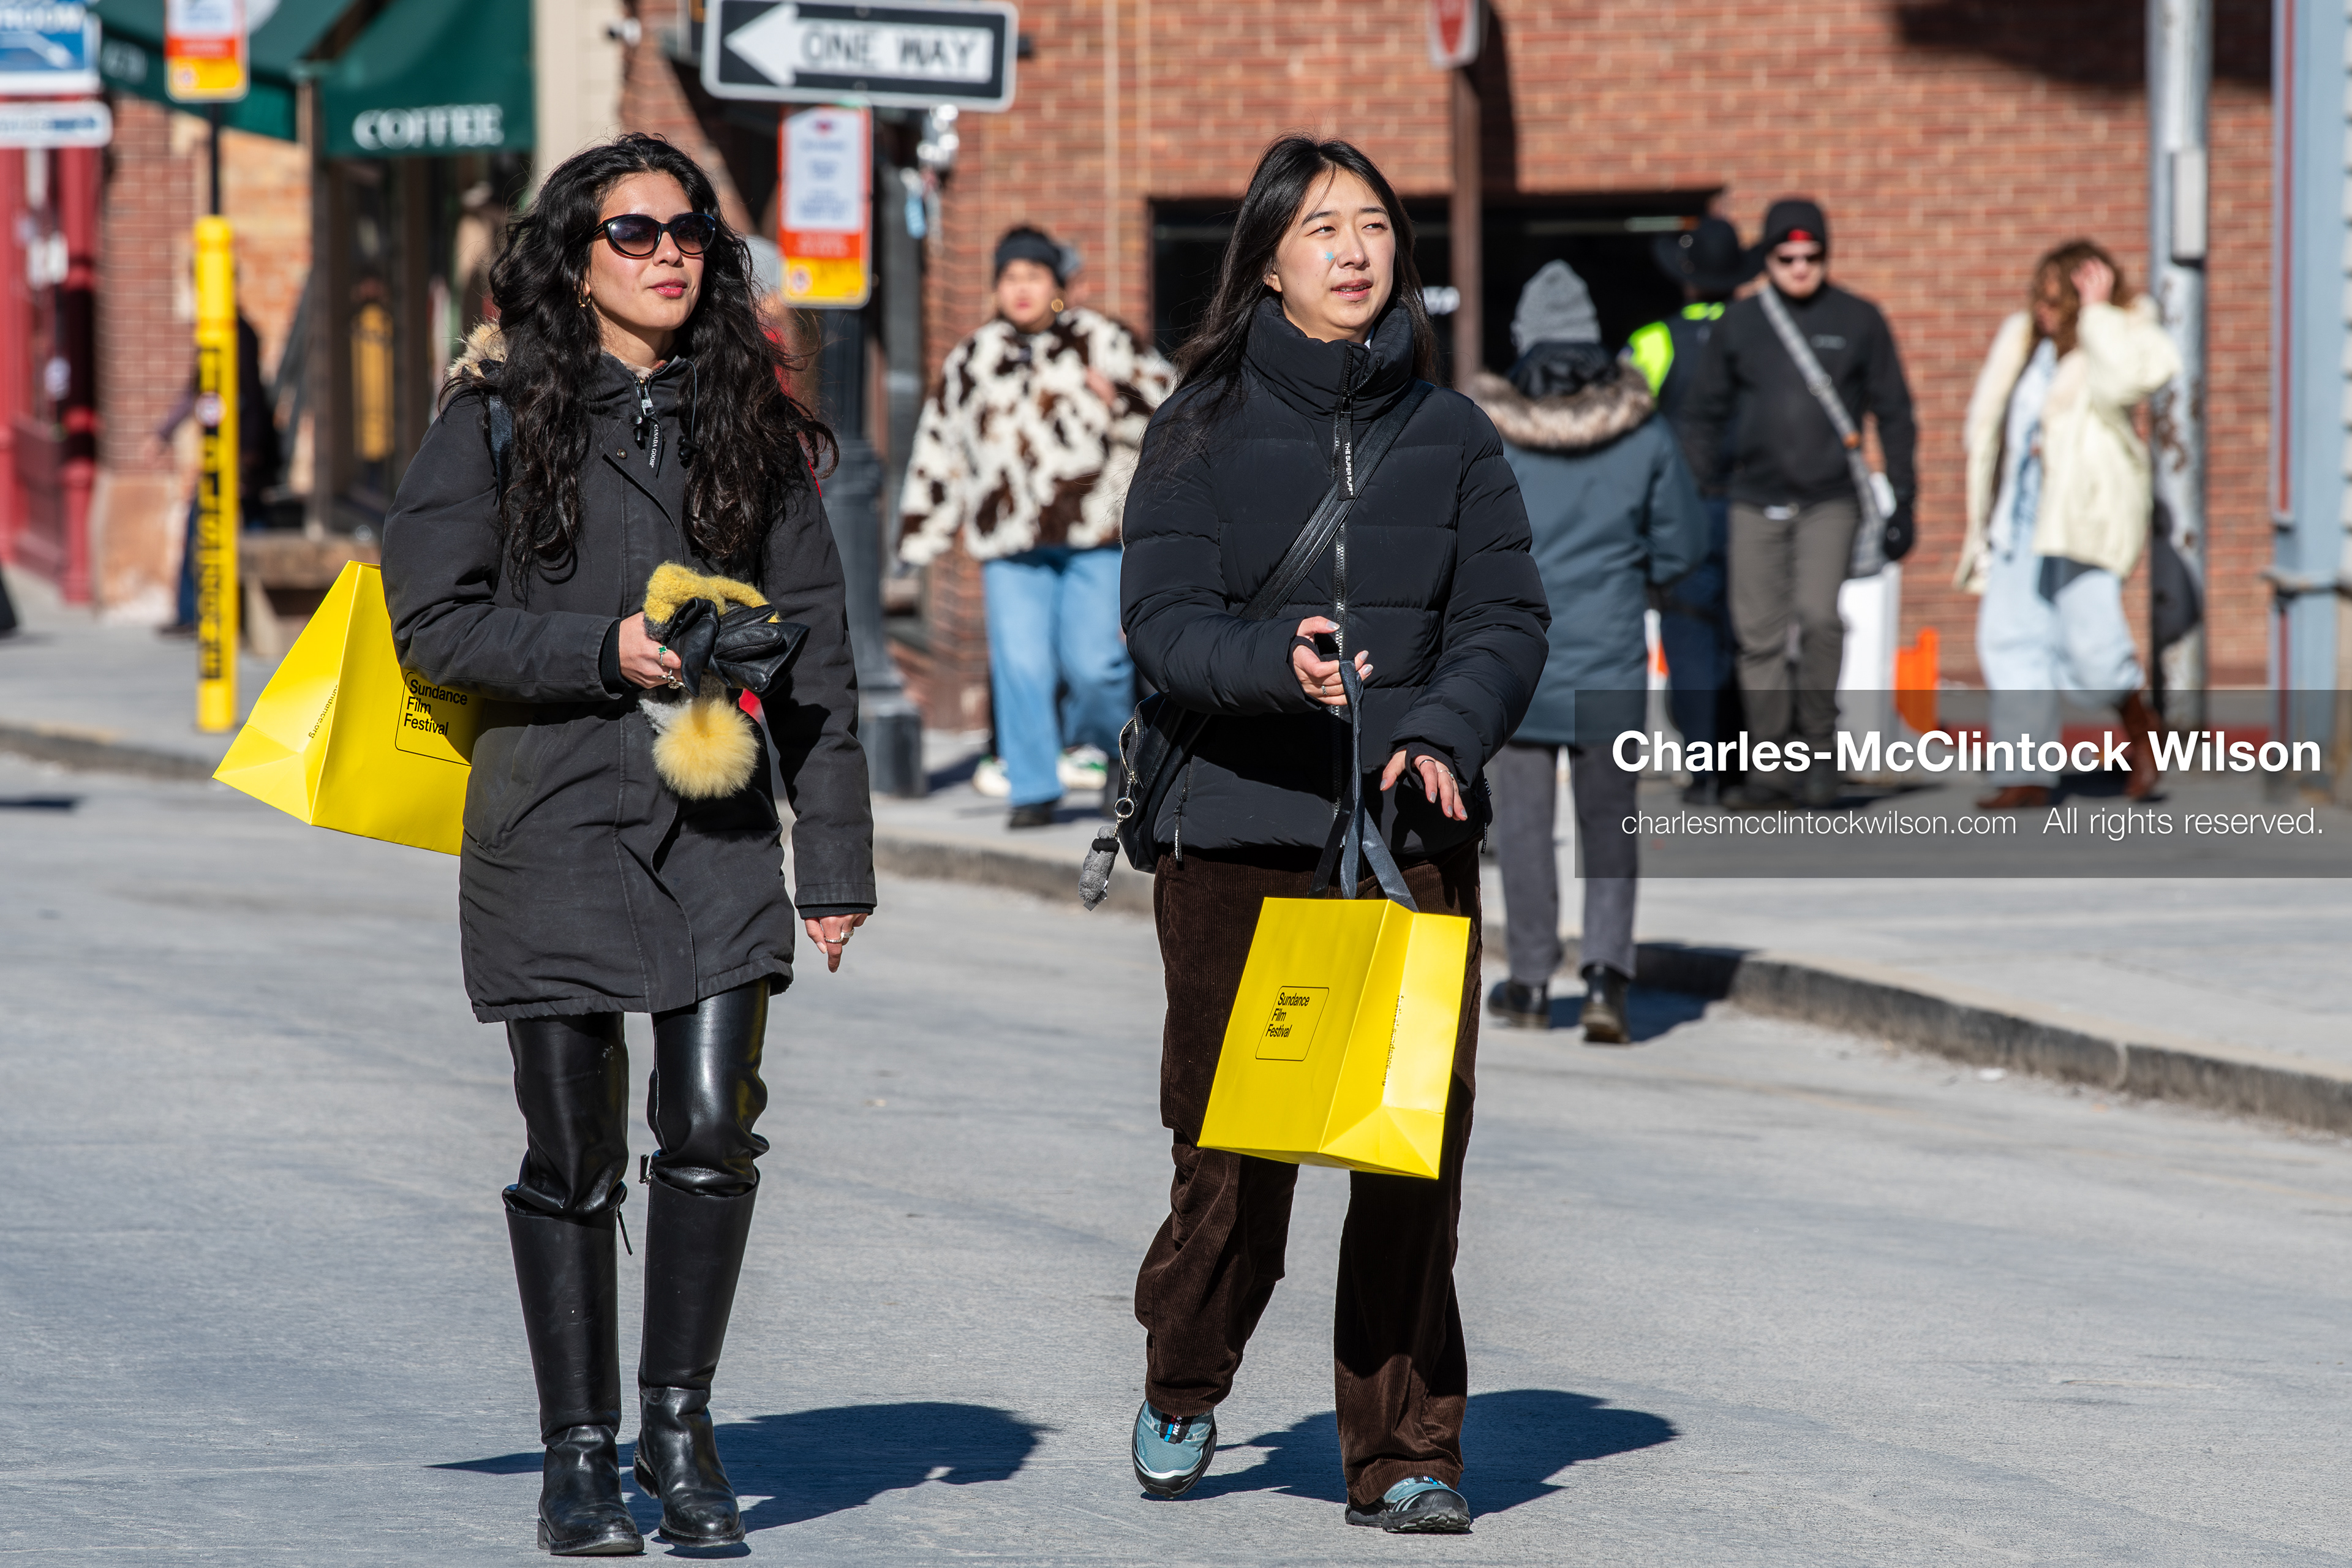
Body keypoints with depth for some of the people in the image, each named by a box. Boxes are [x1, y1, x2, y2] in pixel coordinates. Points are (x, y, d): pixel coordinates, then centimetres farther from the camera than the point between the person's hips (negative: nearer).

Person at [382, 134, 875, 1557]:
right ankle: (580, 1453, 14)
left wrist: (837, 854, 4)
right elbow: (435, 621, -3)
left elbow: (815, 649, 9)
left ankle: (680, 1417, 11)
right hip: (554, 822, -2)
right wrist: (604, 647, -15)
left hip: (718, 826, 2)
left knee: (714, 1129, -8)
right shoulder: (501, 420, 1)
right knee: (575, 1156, 2)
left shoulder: (751, 422, 9)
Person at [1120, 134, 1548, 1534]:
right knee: (1232, 1148, 2)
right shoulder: (1205, 428, 4)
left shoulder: (1450, 434, 9)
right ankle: (1183, 1390, 29)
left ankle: (1407, 1452, 5)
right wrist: (1280, 667, -23)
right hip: (1237, 830, -1)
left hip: (1414, 833, 1)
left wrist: (1446, 735, -13)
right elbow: (1165, 617, -4)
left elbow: (1508, 619, 5)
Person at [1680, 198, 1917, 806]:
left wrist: (1902, 503, 4)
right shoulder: (1739, 325, 7)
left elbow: (1893, 414, 8)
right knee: (1760, 636, 0)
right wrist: (1702, 492, 6)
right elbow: (1705, 414, 14)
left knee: (1819, 616, -19)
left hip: (1830, 503, -2)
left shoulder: (1858, 321, 4)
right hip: (1756, 503, 2)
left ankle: (1819, 740, -4)